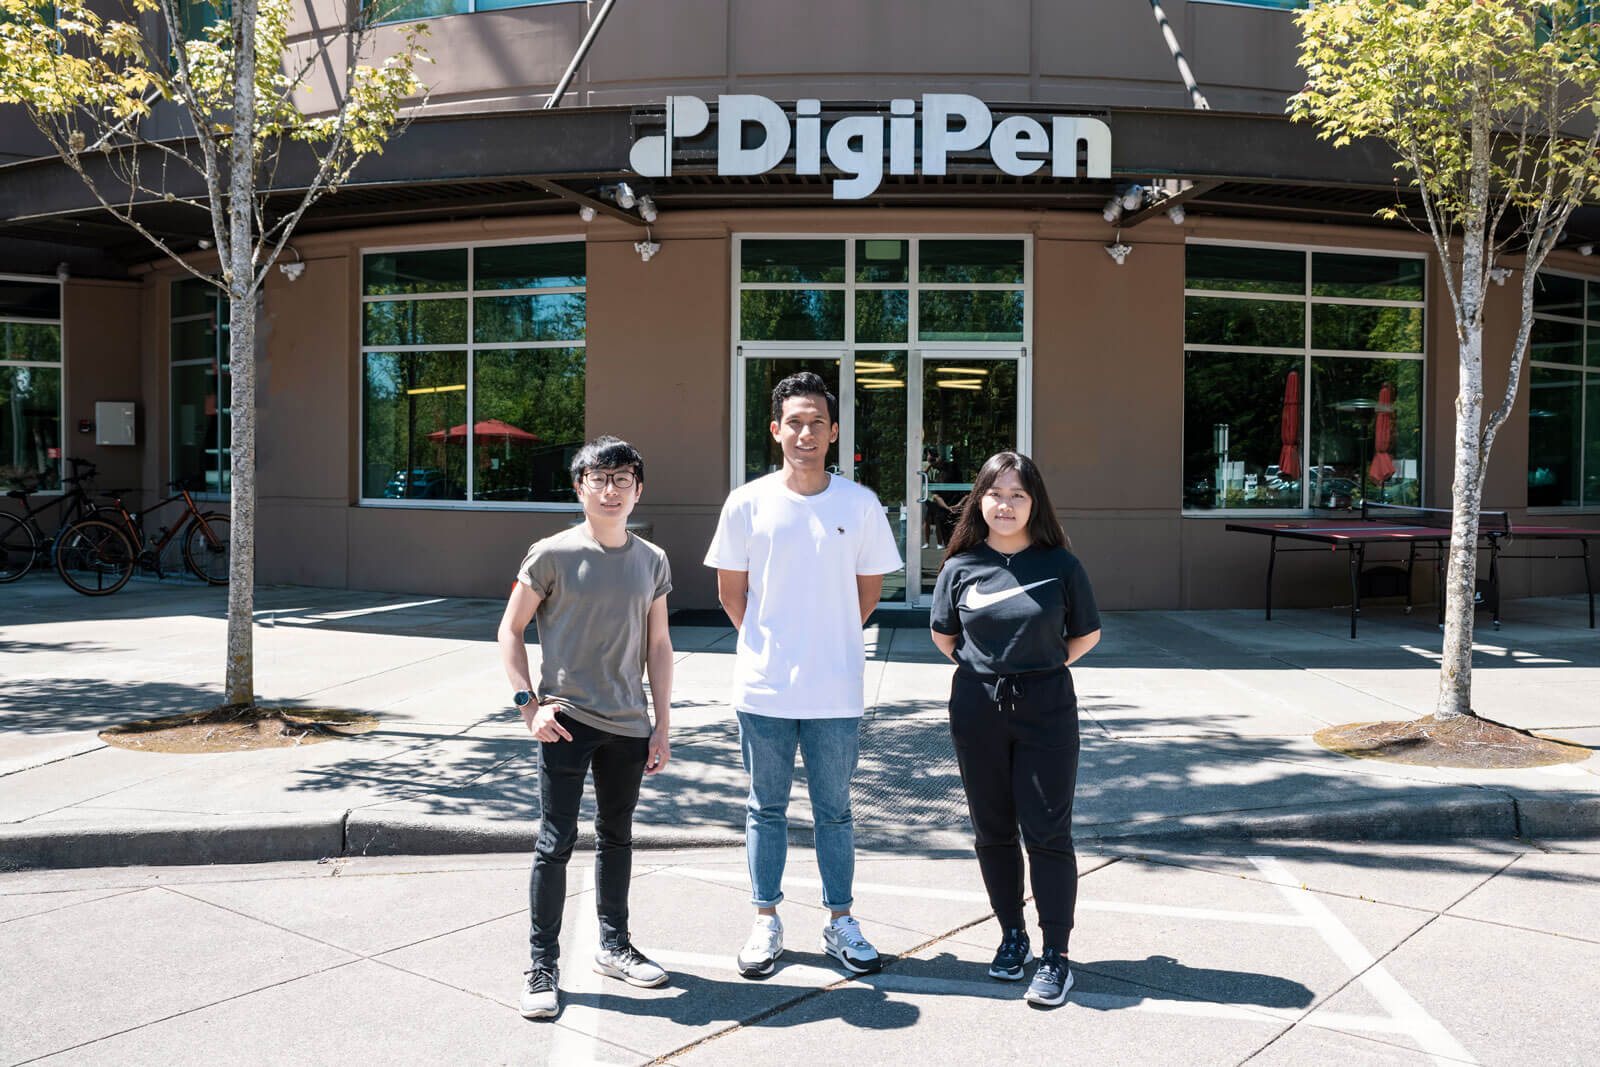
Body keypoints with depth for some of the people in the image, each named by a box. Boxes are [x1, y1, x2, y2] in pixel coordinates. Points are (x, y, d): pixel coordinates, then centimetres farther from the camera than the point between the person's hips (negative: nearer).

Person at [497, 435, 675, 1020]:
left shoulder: (652, 562, 5)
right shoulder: (552, 555, -6)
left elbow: (658, 646, 10)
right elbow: (510, 630, 0)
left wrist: (662, 726, 7)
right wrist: (529, 703, -10)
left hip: (628, 726, 4)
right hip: (566, 721, -4)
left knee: (616, 835, 17)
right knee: (556, 842, -3)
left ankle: (614, 946, 33)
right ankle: (542, 967, 9)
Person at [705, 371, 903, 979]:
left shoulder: (860, 505, -2)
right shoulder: (747, 503, -3)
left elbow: (869, 588, 10)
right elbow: (731, 590, 6)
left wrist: (831, 642, 8)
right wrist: (766, 647, 7)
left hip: (836, 691, 0)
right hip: (763, 687, 0)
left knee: (834, 810, 12)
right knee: (766, 808, 12)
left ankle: (840, 923, 26)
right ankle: (765, 923, 25)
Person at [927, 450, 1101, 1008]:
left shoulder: (1060, 565, -3)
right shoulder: (961, 568, 1)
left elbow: (1087, 633, 9)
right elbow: (942, 634, 16)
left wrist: (1042, 666, 3)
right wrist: (984, 668, 8)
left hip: (1045, 710, -2)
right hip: (977, 709, 2)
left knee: (1047, 832, -3)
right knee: (992, 831, 10)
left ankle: (1055, 956, 6)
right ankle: (1012, 936, 27)